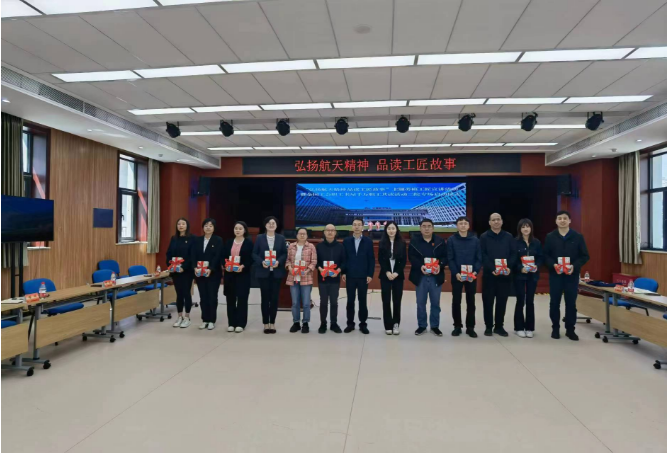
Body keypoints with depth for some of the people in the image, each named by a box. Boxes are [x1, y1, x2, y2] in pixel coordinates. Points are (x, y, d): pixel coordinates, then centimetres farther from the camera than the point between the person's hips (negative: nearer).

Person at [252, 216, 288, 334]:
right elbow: (254, 254, 1)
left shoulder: (281, 238, 6)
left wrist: (279, 262, -14)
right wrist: (261, 262, -15)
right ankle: (266, 323, 13)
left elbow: (285, 253, 4)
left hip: (276, 272, 1)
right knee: (265, 298, 3)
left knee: (274, 298, 3)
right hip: (263, 272, -1)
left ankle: (272, 323, 15)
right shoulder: (259, 238, 3)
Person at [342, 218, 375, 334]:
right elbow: (343, 258, 4)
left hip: (363, 276, -1)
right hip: (350, 276, 1)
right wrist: (343, 272, -3)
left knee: (362, 301, 6)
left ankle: (363, 324, 15)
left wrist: (370, 275, -6)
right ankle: (350, 323, 16)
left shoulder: (368, 242, 1)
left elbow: (372, 259, 0)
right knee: (350, 301, 6)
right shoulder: (346, 241, 4)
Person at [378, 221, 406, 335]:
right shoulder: (382, 243, 2)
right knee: (386, 301, 1)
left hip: (398, 275, 0)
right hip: (385, 275, 0)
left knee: (397, 300, 3)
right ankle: (388, 325, 8)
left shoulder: (402, 243, 2)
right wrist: (387, 272, -12)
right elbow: (380, 260, -1)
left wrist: (396, 273, -11)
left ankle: (396, 324, 14)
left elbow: (403, 260, 0)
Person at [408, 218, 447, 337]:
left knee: (436, 303, 9)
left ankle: (435, 326, 22)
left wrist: (440, 265, -18)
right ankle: (421, 325, 21)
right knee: (420, 303, 8)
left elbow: (445, 256, 1)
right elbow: (411, 257, -5)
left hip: (436, 276, 1)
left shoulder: (440, 241, 4)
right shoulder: (414, 241, 1)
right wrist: (420, 266, -21)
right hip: (420, 276, -1)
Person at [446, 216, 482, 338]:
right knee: (456, 301, 5)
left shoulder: (475, 240, 3)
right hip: (457, 275, -1)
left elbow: (479, 258, 1)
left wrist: (475, 271, -14)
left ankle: (470, 327, 16)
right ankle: (457, 326, 16)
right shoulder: (451, 240, -1)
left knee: (471, 301, 7)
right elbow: (450, 259, -5)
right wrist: (456, 273, -16)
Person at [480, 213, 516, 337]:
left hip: (505, 274, 2)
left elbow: (513, 254, 5)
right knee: (488, 301, 2)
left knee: (502, 301, 6)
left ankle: (499, 326, 17)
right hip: (489, 274, -2)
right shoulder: (484, 237, 1)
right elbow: (483, 255, -7)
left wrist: (509, 267, -12)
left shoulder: (509, 237, 10)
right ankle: (488, 326, 12)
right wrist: (492, 269, -18)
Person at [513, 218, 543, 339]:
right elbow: (512, 259, -7)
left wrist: (537, 266, -12)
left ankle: (529, 328, 15)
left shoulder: (536, 242, 6)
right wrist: (520, 268, -21)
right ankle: (519, 328, 10)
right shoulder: (515, 242, -4)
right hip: (519, 275, -3)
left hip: (533, 275, 3)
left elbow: (540, 257, 7)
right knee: (520, 301, 0)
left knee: (530, 301, 6)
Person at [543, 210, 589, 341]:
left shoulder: (578, 237, 2)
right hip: (555, 274, 0)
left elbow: (585, 256, 1)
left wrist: (575, 266, -15)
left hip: (572, 275, 0)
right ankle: (555, 328, 18)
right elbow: (545, 255, 1)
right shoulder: (550, 237, 3)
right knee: (554, 302, 5)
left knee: (571, 302, 5)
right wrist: (553, 265, -17)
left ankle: (570, 329, 17)